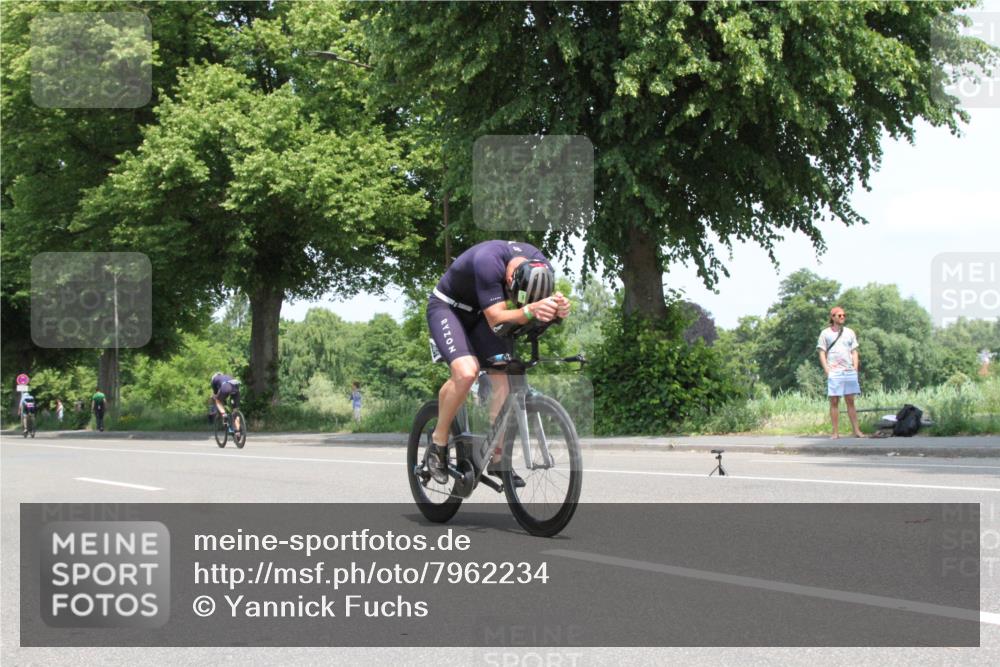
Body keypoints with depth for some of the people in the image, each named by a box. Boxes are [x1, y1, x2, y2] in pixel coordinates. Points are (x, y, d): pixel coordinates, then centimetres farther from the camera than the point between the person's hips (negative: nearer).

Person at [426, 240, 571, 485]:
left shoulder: (541, 268, -19)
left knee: (504, 378, -9)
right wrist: (530, 310, -58)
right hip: (447, 308, -6)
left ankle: (497, 459, 2)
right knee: (466, 372, -29)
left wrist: (557, 310, -39)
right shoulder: (488, 261, -38)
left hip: (479, 315, 6)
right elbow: (496, 319, -40)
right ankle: (439, 441, -8)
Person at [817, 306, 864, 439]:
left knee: (850, 401, 4)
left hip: (849, 372, 3)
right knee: (834, 402, -2)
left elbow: (854, 352, 15)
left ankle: (856, 430, 3)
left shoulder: (849, 333, 14)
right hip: (834, 372, -3)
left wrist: (855, 368, 2)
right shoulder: (825, 333, 5)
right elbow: (822, 354, 3)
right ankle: (835, 432, 0)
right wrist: (827, 371, -8)